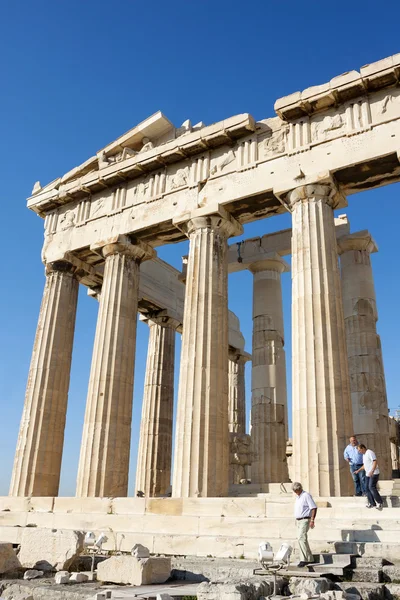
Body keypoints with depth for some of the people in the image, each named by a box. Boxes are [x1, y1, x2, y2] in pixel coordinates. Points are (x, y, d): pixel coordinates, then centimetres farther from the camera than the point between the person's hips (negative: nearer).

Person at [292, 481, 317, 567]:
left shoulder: (306, 495, -11)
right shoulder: (298, 497, 16)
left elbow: (314, 507, -15)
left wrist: (312, 520, -20)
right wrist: (296, 520, 19)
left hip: (305, 520, -9)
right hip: (298, 521, 9)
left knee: (301, 538, -18)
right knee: (302, 539, 10)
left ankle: (304, 559, -17)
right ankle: (309, 559, 19)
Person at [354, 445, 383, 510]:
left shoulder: (370, 452, -13)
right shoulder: (364, 455, 16)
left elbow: (375, 462, -22)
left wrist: (372, 471, -32)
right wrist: (358, 470, 17)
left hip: (374, 473, -9)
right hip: (368, 474, 9)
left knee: (372, 487, -17)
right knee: (367, 488, 2)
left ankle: (380, 502, -7)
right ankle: (372, 503, 6)